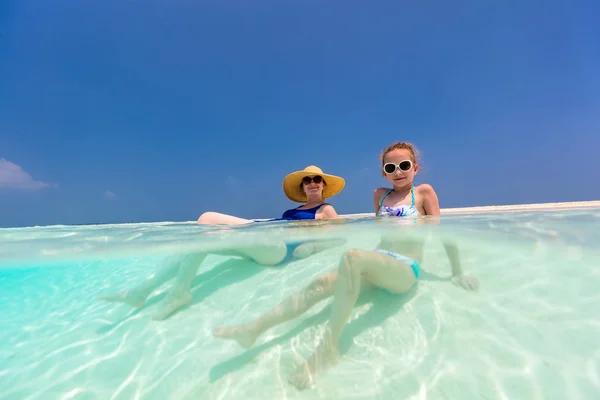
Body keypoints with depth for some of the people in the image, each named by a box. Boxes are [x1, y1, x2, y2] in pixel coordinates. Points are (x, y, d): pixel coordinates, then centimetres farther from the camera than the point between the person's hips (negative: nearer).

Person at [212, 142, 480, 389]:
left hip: (406, 271, -5)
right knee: (321, 284, -16)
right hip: (379, 269, 5)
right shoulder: (380, 195, 16)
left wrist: (457, 273, 4)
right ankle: (254, 328, -15)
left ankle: (328, 347, -29)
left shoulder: (424, 192, 4)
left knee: (351, 258, -35)